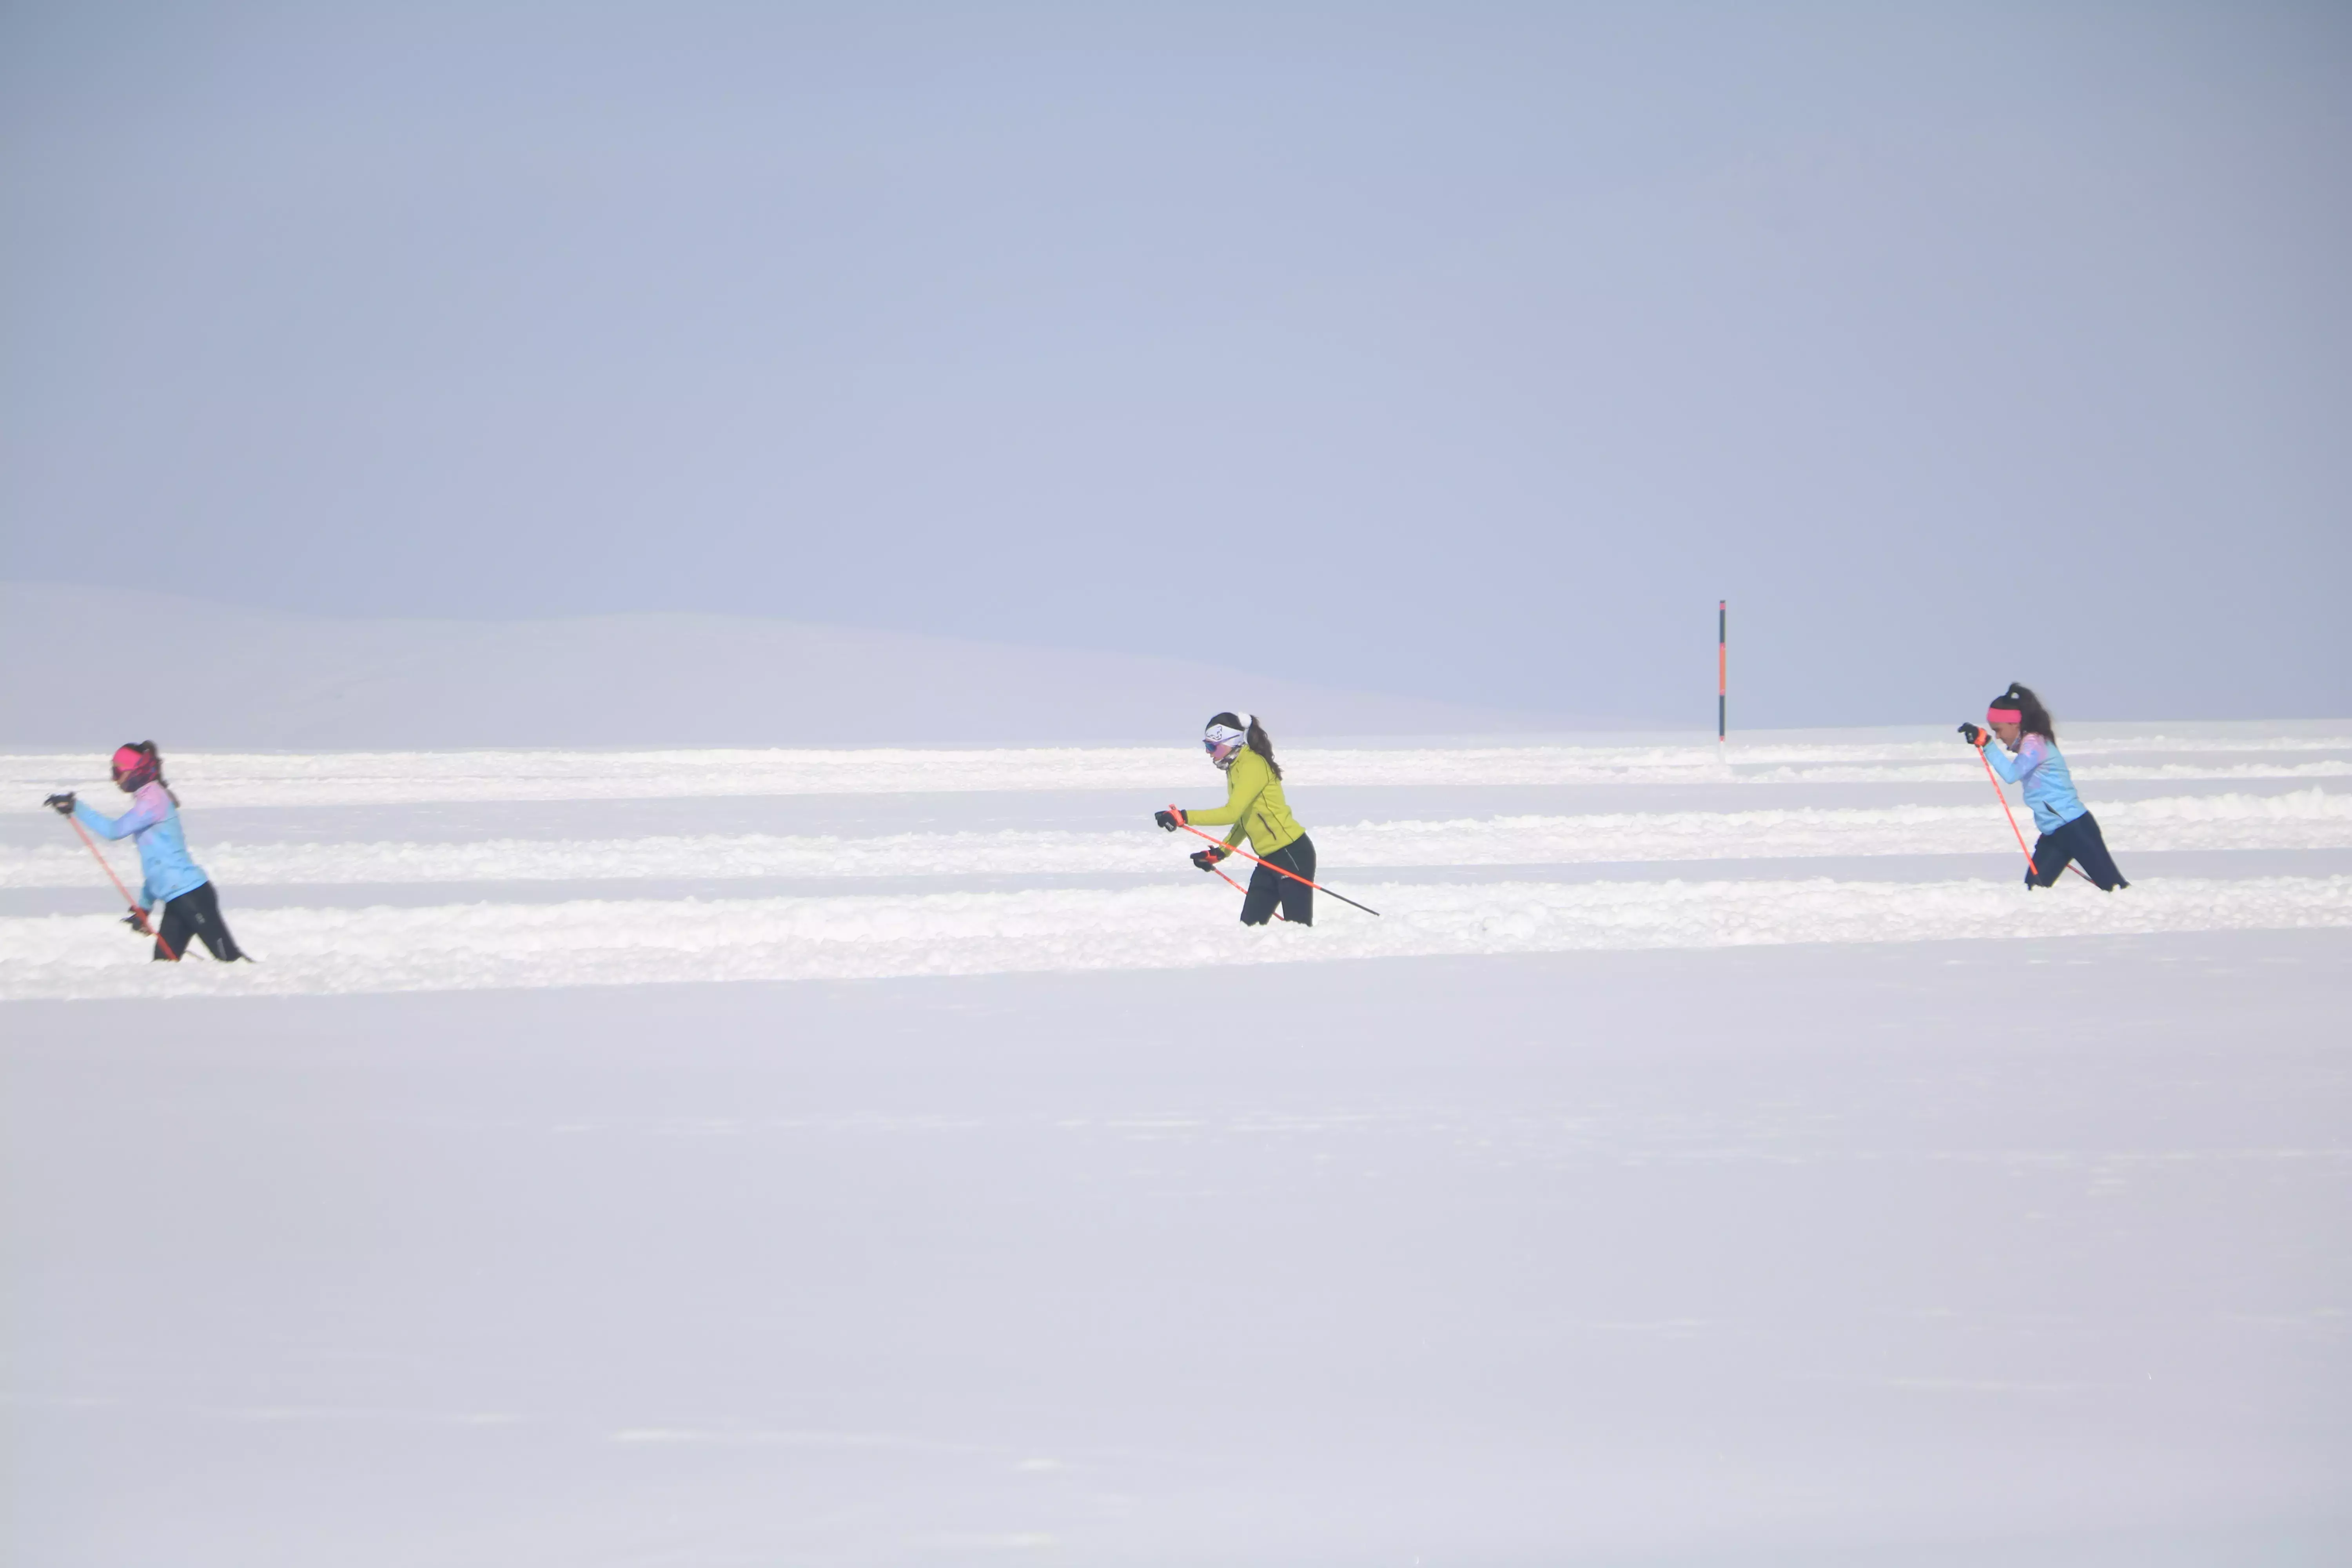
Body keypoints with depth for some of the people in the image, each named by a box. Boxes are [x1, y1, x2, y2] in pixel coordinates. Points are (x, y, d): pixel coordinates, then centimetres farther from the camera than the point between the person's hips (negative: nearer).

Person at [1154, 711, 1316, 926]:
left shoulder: (1253, 766, -17)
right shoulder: (1235, 768, 13)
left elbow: (1232, 812, -27)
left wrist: (1184, 818, -30)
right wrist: (1220, 853, 13)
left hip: (1292, 854, -10)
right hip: (1270, 858, 10)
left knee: (1299, 927, -10)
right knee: (1250, 925, 5)